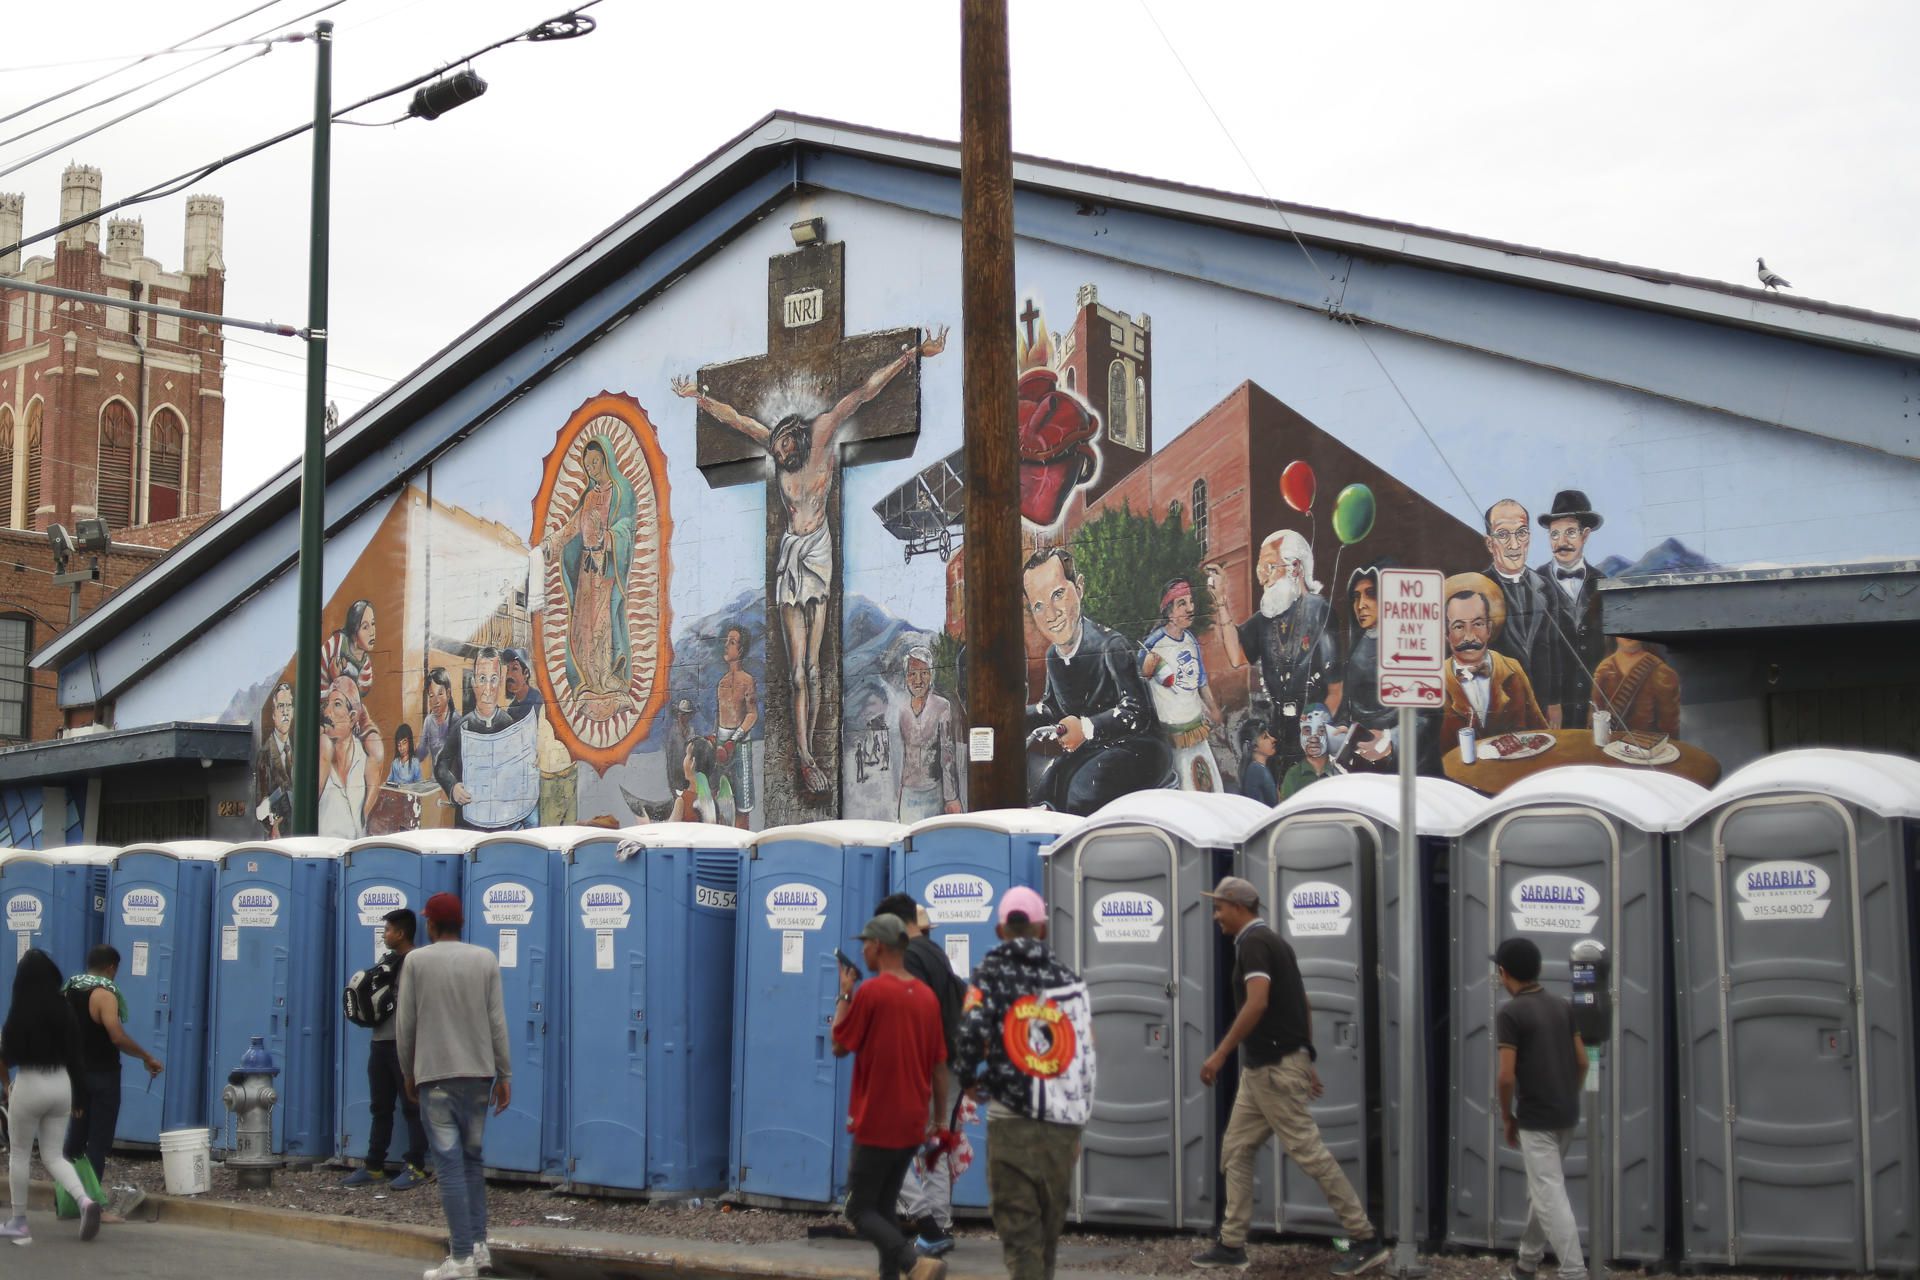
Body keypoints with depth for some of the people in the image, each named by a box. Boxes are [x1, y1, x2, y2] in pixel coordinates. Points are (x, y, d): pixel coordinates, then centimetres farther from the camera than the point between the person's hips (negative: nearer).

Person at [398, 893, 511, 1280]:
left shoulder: (417, 961, -3)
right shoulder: (485, 959, 3)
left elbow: (405, 1024, -1)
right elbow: (497, 1022, 1)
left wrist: (408, 1073, 12)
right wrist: (504, 1075, 7)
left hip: (436, 1074, -3)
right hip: (478, 1073, 3)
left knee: (449, 1164, -4)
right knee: (472, 1159, 15)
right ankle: (478, 1245, 12)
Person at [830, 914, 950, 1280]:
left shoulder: (870, 992, -14)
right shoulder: (927, 996, 5)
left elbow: (839, 1046, -5)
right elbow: (939, 1065, 9)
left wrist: (844, 994, 4)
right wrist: (940, 1119, 16)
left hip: (875, 1124, -6)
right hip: (912, 1125, 7)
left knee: (860, 1209, 0)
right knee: (883, 1207, 17)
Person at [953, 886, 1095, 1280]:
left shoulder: (992, 972, -1)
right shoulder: (1069, 980, 9)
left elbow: (972, 1031, -16)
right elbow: (1087, 1057, 9)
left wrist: (969, 1078, 5)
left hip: (1012, 1122, -4)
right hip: (1064, 1124, 4)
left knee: (1019, 1230, -2)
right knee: (1049, 1229, 15)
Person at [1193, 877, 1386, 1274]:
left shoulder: (1253, 943, -14)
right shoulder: (1271, 940, 17)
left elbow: (1257, 1003, -27)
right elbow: (1302, 1005, 20)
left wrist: (1220, 1054, -25)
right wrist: (1306, 1060, 22)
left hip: (1273, 1067, -10)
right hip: (1262, 1068, 10)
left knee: (1308, 1152, -7)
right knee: (1236, 1152, 11)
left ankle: (1366, 1241, -3)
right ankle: (1232, 1246, 14)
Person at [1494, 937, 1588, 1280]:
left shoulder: (1510, 1013, -14)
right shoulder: (1562, 1006, 8)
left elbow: (1507, 1076, -17)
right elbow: (1582, 1062, 10)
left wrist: (1507, 1116, -3)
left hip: (1536, 1119, -8)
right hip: (1567, 1116, 8)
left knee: (1552, 1199, -8)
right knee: (1541, 1191, 20)